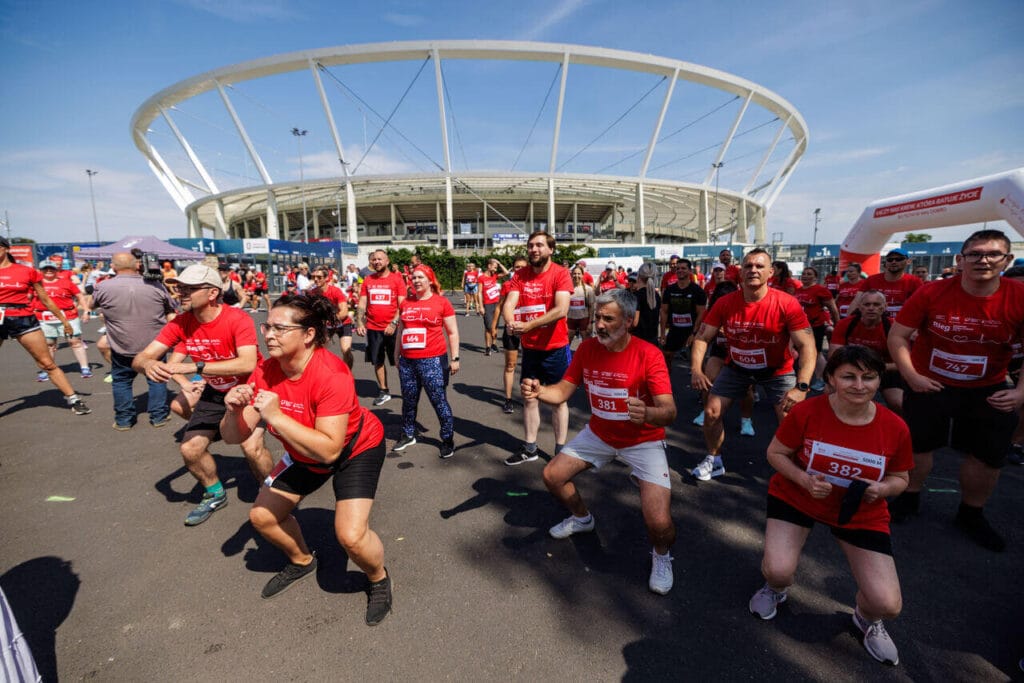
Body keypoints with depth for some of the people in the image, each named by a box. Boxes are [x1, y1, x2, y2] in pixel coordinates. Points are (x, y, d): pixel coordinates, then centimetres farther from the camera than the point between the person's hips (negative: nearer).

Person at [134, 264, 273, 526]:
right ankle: (215, 494, 29)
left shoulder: (237, 318, -26)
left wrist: (194, 367, -43)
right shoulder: (180, 323, -10)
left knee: (251, 446, -21)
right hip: (215, 391, 6)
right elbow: (139, 358, -10)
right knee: (190, 449, 0)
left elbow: (247, 364, -39)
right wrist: (148, 364, -35)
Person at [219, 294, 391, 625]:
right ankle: (302, 561, 41)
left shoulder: (331, 374, -35)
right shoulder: (265, 373, -15)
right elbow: (234, 437, -12)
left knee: (350, 536, -20)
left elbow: (329, 450, -40)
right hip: (306, 453, 7)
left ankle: (379, 579, 16)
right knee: (261, 516, 10)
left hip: (357, 448, -7)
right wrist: (233, 411, -32)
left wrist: (276, 417, -42)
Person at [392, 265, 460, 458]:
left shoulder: (441, 302, -3)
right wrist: (397, 356, 19)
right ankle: (408, 435, 34)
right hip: (407, 361, 5)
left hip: (432, 361, -5)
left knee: (439, 401, 0)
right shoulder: (406, 303, 10)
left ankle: (448, 439, 15)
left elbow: (452, 333, -1)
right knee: (408, 401, 16)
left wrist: (454, 358, -5)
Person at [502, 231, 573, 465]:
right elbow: (509, 303, -10)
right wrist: (510, 322, -32)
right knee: (529, 398, 14)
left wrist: (528, 325, -30)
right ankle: (530, 448, 30)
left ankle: (560, 450, 23)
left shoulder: (560, 273, -12)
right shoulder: (520, 275, 1)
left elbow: (561, 309, -25)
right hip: (529, 348, 5)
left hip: (555, 348, -4)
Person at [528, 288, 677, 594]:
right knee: (552, 476, 3)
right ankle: (582, 517, 36)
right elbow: (562, 391, -6)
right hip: (599, 434, 5)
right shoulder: (587, 348, -9)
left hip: (643, 440, -5)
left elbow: (669, 411, -29)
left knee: (659, 524, -18)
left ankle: (661, 555, 21)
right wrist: (539, 391, -27)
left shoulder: (648, 354, -24)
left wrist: (647, 413, -52)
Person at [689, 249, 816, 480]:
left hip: (777, 370, -2)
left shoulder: (787, 304, -23)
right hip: (737, 367, 2)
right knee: (711, 411, -2)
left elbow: (807, 346, -25)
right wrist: (696, 369, -27)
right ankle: (714, 461, 23)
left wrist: (801, 387, -37)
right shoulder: (725, 303, -15)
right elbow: (702, 337, -11)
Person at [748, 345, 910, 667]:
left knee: (888, 605, -8)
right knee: (778, 571, -19)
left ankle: (866, 619, 33)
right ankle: (775, 588, 22)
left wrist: (881, 489, -21)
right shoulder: (806, 412, -23)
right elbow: (775, 453, -9)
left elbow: (900, 478, 2)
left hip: (861, 512, 2)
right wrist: (803, 479, -27)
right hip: (797, 498, -2)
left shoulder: (895, 428, -16)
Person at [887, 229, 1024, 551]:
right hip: (929, 385, -2)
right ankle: (909, 498, 34)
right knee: (919, 445, 11)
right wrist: (911, 376, -18)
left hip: (988, 391, 2)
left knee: (989, 456, 12)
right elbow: (897, 336, -11)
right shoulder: (931, 293, -16)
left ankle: (971, 515, 35)